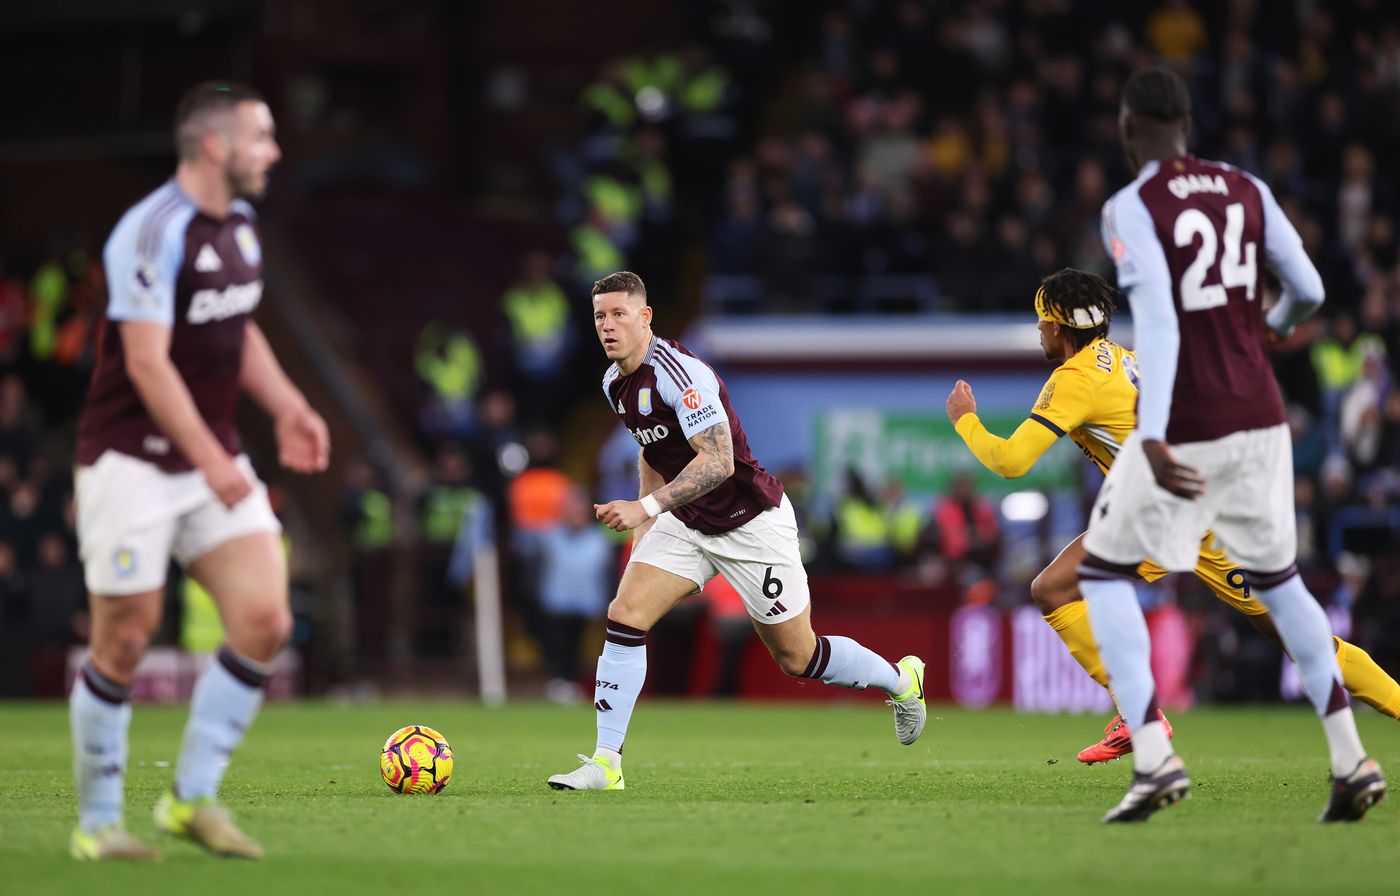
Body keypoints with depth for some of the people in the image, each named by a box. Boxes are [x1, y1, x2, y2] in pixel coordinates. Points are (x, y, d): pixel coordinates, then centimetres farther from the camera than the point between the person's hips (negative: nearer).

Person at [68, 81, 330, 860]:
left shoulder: (240, 223, 9)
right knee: (125, 642, -3)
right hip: (133, 464, -7)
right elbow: (147, 363, -23)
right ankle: (98, 822, 12)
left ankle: (195, 796, 6)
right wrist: (211, 461, -25)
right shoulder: (153, 232, -18)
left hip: (214, 458, 7)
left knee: (265, 622, -6)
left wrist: (287, 406, 10)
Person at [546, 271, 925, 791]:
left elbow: (718, 460, -32)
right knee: (624, 617, -13)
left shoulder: (678, 372, -26)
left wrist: (646, 508, -37)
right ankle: (606, 764, -11)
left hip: (752, 523, -7)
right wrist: (643, 528, 17)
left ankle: (902, 680, 32)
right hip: (686, 524, 7)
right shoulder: (616, 383, 2)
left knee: (797, 659, 4)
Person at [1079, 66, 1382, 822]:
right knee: (1276, 579, 21)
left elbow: (1156, 322, -22)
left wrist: (1150, 438, -30)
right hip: (1259, 419, 5)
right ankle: (1351, 759, 10)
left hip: (1182, 431, -5)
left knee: (1104, 572, 12)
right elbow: (1309, 291, 12)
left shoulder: (1132, 209, -10)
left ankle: (1153, 757, -3)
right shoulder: (1246, 191, 6)